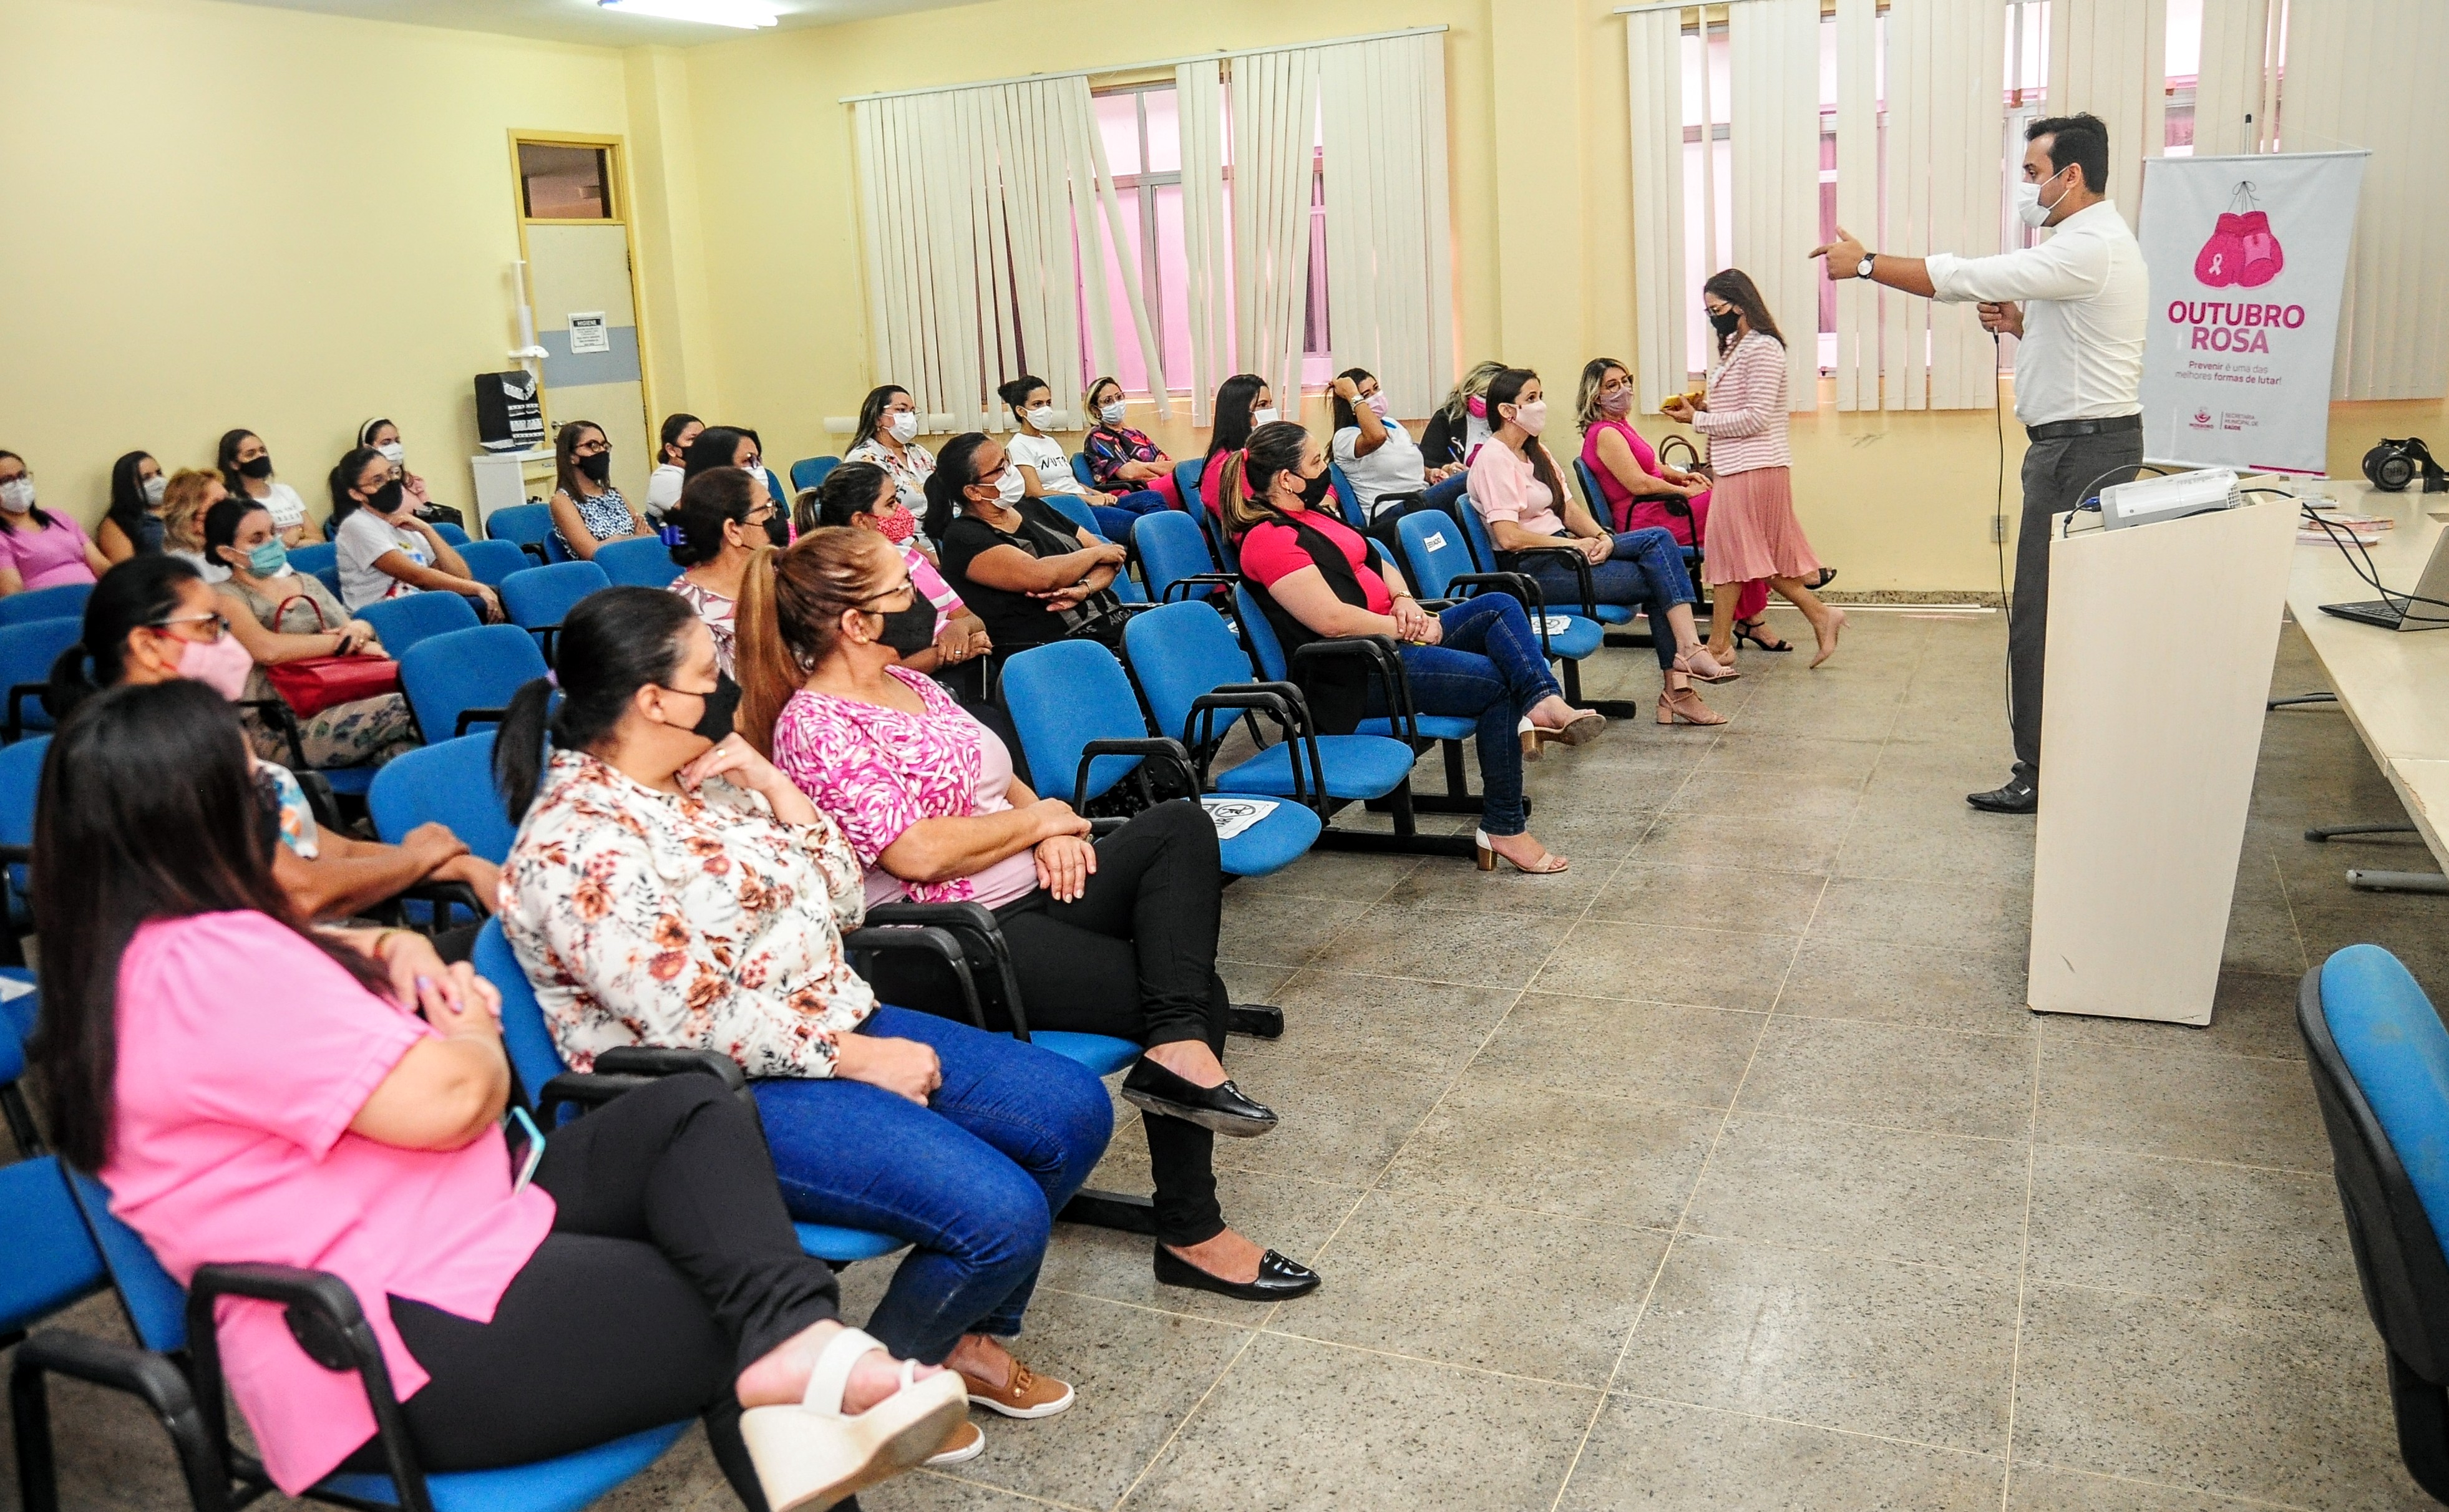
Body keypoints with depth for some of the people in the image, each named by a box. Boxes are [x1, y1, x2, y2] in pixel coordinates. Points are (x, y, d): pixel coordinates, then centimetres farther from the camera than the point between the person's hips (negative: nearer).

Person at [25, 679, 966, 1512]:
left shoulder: (136, 951, 10)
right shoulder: (209, 964, -24)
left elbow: (299, 963, 31)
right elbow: (448, 1100, -27)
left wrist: (394, 952, 7)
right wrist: (476, 1033, -1)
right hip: (417, 1355, -11)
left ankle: (794, 1350, -16)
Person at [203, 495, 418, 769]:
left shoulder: (308, 583, 24)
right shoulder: (226, 597, 4)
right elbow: (267, 649, -15)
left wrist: (361, 630, -1)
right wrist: (347, 642, -7)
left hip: (340, 703, 5)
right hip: (280, 731, -5)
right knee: (405, 709, -31)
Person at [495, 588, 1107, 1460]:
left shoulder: (704, 778, 9)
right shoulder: (578, 843, -18)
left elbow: (841, 900, 11)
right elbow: (693, 1023, -22)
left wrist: (773, 785, -2)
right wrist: (856, 1058, -16)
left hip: (837, 1022, 10)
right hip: (731, 1096, -9)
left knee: (1074, 1112, 2)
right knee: (1001, 1216, -22)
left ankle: (963, 1336, 21)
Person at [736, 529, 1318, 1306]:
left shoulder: (910, 683, 15)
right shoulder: (813, 725, -12)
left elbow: (998, 781, 21)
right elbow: (917, 852, -21)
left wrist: (1052, 831, -1)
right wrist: (1037, 818, -7)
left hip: (1034, 892, 9)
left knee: (1179, 825, -12)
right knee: (1200, 998, -14)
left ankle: (1178, 1049, -25)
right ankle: (1191, 1234, -3)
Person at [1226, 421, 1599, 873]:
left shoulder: (1309, 515, 16)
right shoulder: (1269, 539, -16)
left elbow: (1375, 565, 19)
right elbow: (1331, 619, -24)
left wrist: (1405, 601, -2)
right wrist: (1406, 628, -13)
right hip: (1359, 674, -10)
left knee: (1500, 606, 0)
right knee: (1497, 682, -17)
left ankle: (1545, 702, -22)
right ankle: (1504, 828, -12)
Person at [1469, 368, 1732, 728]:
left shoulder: (1536, 451, 19)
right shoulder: (1493, 459, -12)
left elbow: (1570, 508, 13)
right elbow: (1508, 536, -22)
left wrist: (1601, 536, -8)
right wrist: (1576, 545, -16)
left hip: (1563, 548, 9)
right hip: (1533, 568, -9)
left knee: (1659, 539, -11)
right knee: (1657, 578, -14)